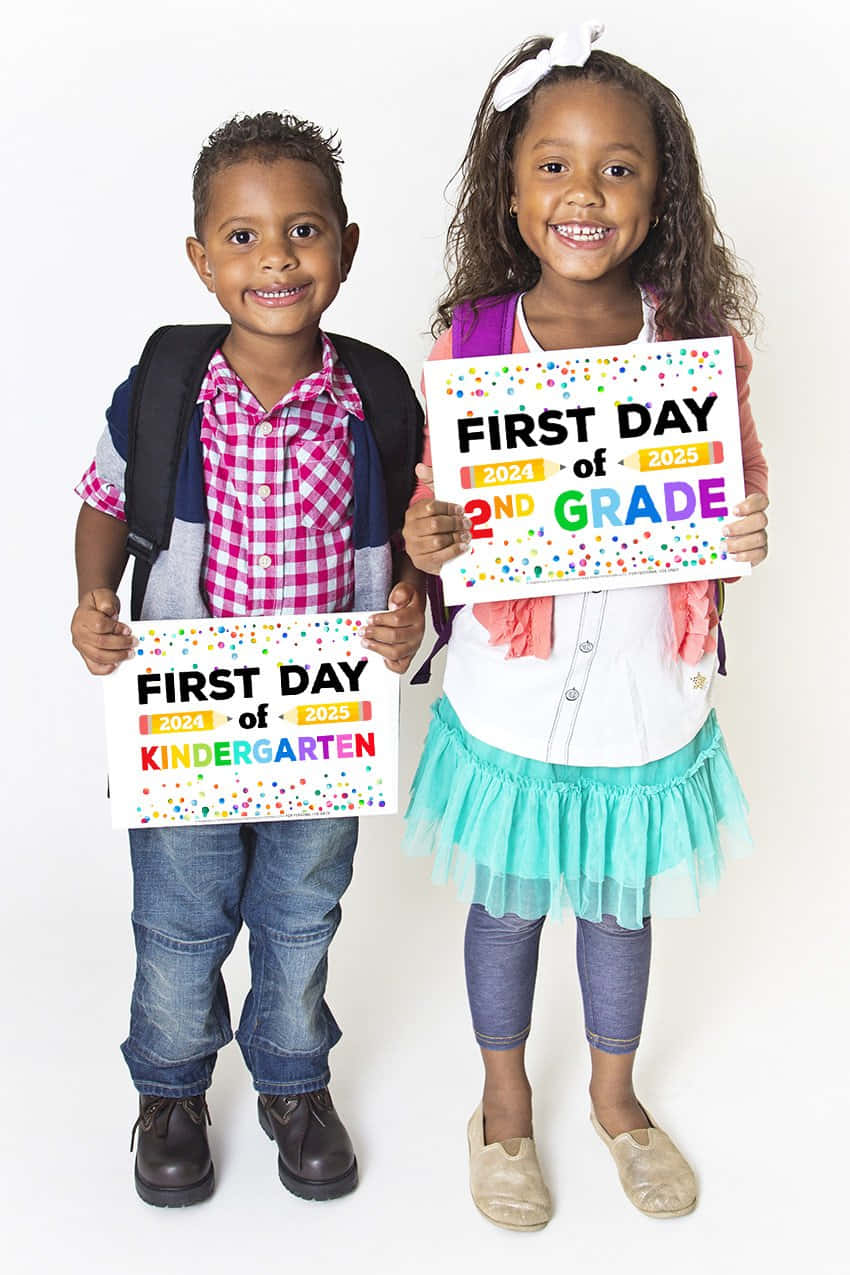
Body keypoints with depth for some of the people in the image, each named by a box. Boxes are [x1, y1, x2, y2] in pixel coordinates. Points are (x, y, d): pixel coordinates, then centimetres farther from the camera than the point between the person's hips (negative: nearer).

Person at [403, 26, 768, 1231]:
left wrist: (747, 533, -20)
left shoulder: (700, 338, -8)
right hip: (511, 692, -1)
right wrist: (422, 541, -24)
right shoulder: (467, 343, -10)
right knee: (507, 902, 18)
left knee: (621, 902, 22)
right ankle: (504, 1099, 45)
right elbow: (438, 503, -2)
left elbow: (740, 487, 2)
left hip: (645, 690, 1)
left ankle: (614, 1092, 48)